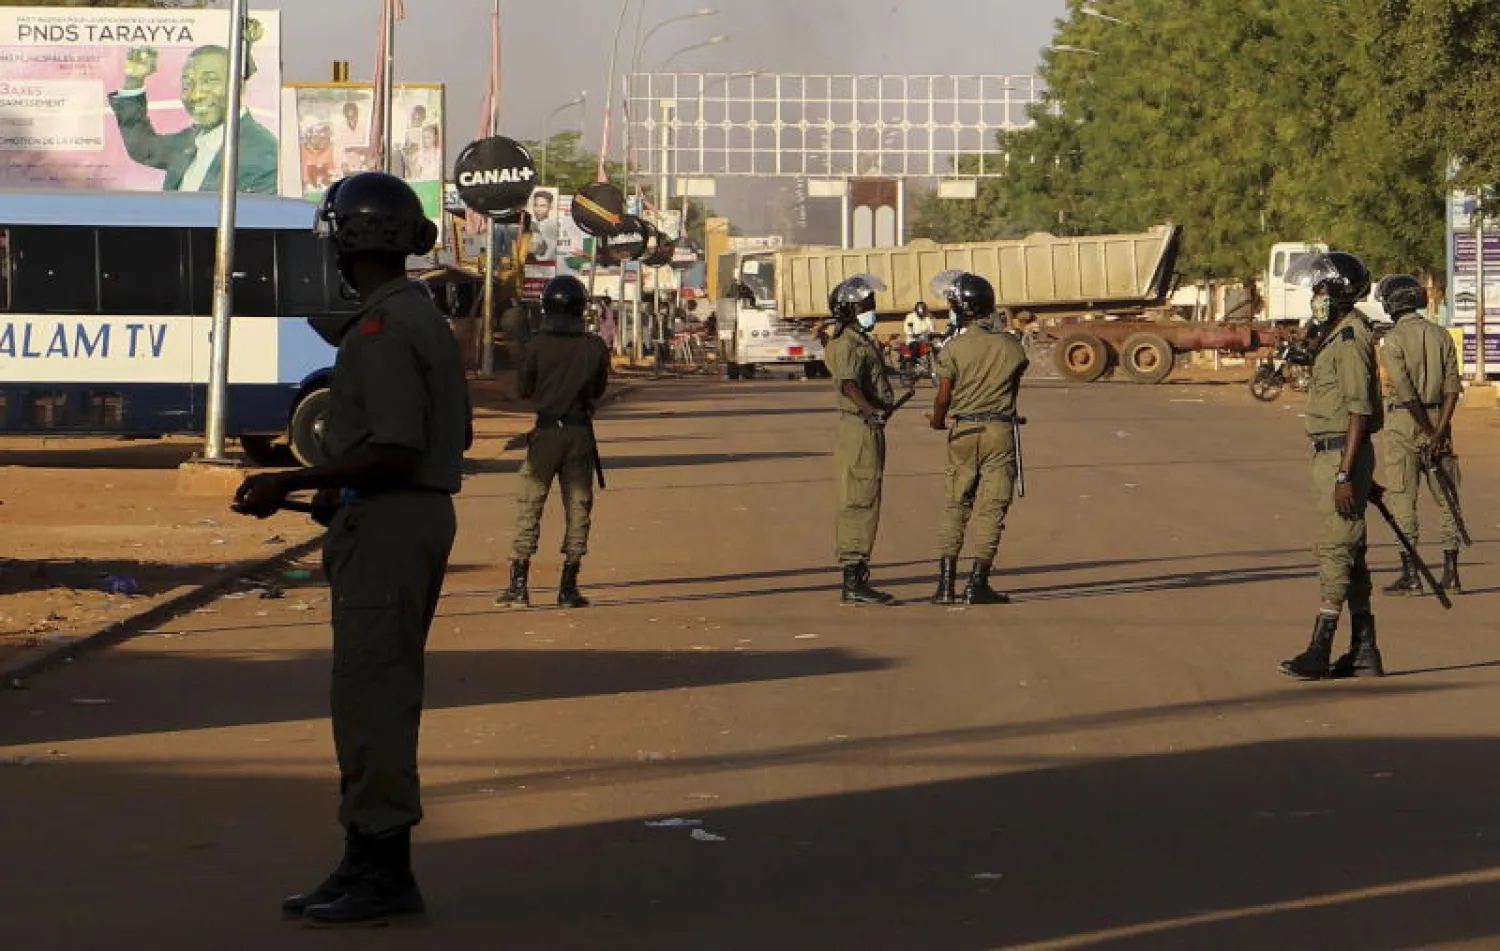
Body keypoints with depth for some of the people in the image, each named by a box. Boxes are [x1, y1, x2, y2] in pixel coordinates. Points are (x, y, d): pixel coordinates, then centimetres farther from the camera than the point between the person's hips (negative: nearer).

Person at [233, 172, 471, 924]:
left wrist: (290, 484, -21)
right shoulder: (424, 318, 14)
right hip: (423, 514, 11)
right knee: (384, 693, 13)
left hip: (384, 523, -11)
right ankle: (377, 863, 19)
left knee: (370, 694, -7)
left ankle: (379, 869, -5)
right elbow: (457, 436, 21)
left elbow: (395, 451, -24)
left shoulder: (383, 330, -17)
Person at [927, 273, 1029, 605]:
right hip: (1000, 430, 0)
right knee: (992, 507, 3)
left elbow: (944, 396, -6)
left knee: (956, 505, 11)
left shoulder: (953, 349, -9)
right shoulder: (1010, 345, -2)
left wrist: (938, 421, 15)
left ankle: (946, 583, 5)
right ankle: (977, 584, -1)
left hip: (963, 431, 0)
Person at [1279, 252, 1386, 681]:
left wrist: (1345, 474, -23)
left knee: (1335, 551, -8)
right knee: (1349, 554, 10)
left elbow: (1359, 410, -20)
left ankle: (1320, 651, -8)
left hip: (1342, 453, -10)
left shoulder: (1350, 339, -14)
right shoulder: (1334, 337, 17)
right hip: (1330, 454, 10)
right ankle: (1363, 652, 13)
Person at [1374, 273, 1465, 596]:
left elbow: (1405, 390, -16)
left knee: (1403, 499, 0)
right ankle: (1451, 572, 8)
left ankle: (1411, 573, -2)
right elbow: (1452, 387, -3)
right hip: (1439, 419, 5)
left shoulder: (1393, 339, -9)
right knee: (1446, 498, 9)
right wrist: (1439, 432, -9)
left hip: (1403, 423, -5)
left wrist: (1431, 433, -12)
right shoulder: (1441, 335, 6)